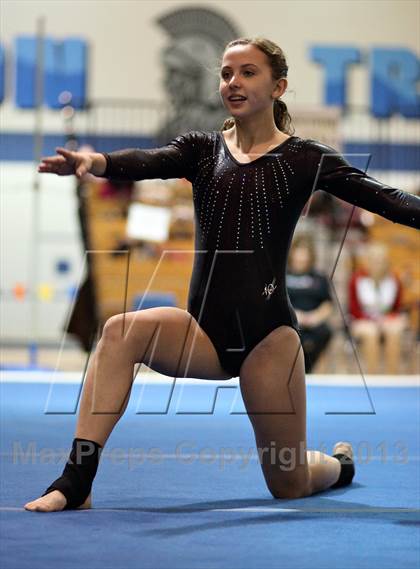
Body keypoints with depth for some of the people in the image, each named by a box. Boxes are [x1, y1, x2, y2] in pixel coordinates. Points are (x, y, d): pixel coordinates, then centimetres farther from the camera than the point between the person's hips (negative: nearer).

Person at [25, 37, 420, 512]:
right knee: (121, 333, -28)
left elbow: (378, 196, -12)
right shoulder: (202, 149, 6)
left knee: (290, 485, 4)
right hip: (204, 328, 2)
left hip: (267, 330, -2)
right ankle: (76, 480, -26)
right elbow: (148, 162, -15)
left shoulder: (304, 159, 0)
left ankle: (340, 461, 42)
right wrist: (93, 162, -38)